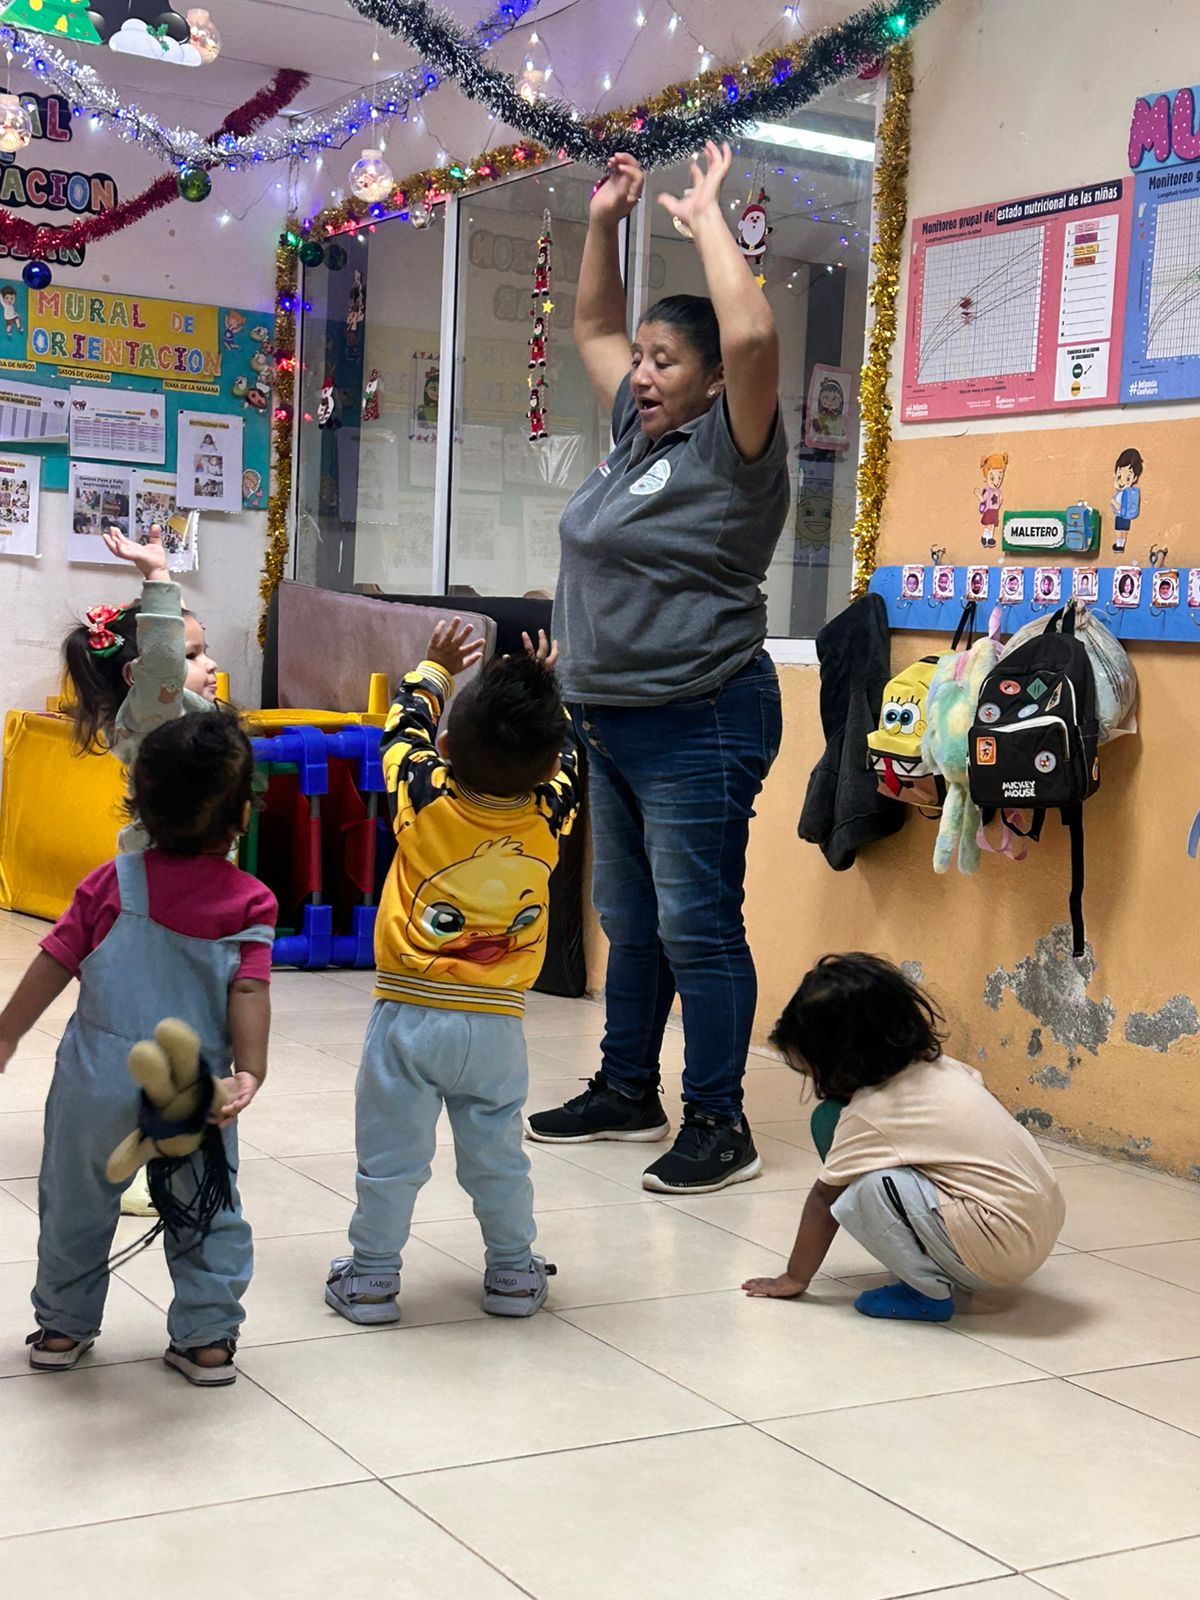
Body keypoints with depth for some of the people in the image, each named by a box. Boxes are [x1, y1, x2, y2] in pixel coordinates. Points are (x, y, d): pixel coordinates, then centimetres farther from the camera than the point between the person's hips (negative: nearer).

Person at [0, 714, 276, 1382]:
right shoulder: (251, 901, -6)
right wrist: (250, 1070, -14)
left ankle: (62, 1326, 30)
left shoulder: (114, 882, -3)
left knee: (77, 1202, 18)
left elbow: (55, 963, 1)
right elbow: (249, 991, -14)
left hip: (98, 1075, 1)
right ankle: (208, 1338, 19)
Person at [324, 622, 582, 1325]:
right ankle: (514, 1273, 27)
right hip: (497, 1026, 2)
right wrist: (547, 691, 26)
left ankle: (373, 1275, 17)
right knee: (498, 1156, 16)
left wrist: (436, 667, 24)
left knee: (391, 1156, 8)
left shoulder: (425, 799, -10)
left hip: (410, 1017, -2)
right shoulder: (549, 817, -7)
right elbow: (566, 757, 15)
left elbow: (406, 725, 10)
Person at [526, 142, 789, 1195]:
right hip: (611, 718, 9)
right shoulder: (639, 433, 13)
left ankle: (719, 1126, 3)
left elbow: (752, 336, -27)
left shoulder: (732, 445, -9)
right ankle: (628, 1091, 29)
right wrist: (604, 222, 17)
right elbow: (593, 329, 26)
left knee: (697, 927, -5)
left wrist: (707, 218, -15)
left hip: (697, 724, -9)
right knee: (629, 920, 17)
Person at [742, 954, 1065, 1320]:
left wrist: (795, 1279, 9)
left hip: (1001, 1252, -9)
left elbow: (822, 1202, -3)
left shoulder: (869, 1114, -13)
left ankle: (930, 1291, -3)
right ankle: (944, 1274, 14)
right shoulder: (941, 1068, 4)